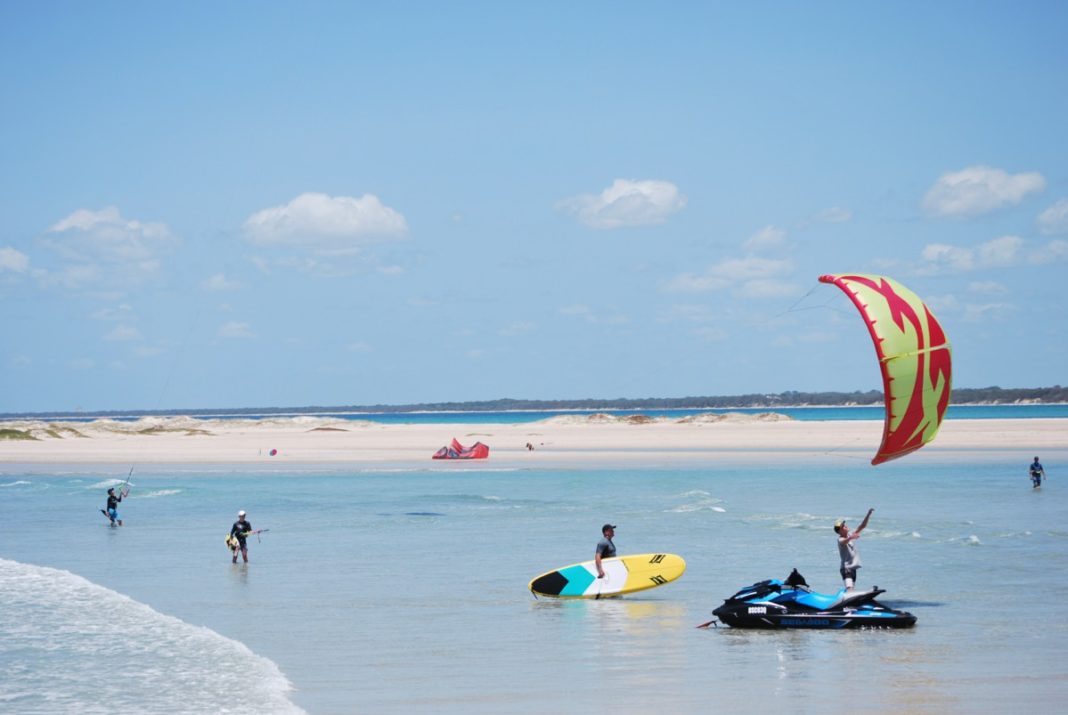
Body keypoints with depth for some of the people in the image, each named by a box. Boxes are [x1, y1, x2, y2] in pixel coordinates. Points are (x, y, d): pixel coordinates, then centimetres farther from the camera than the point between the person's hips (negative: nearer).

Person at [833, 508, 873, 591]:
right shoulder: (840, 540, -14)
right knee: (849, 589, -24)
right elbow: (844, 542, -38)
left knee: (850, 589, 13)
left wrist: (868, 514, -5)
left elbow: (862, 526, 7)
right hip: (846, 568, -8)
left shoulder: (851, 535, 8)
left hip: (853, 568, 8)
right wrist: (851, 537, -59)